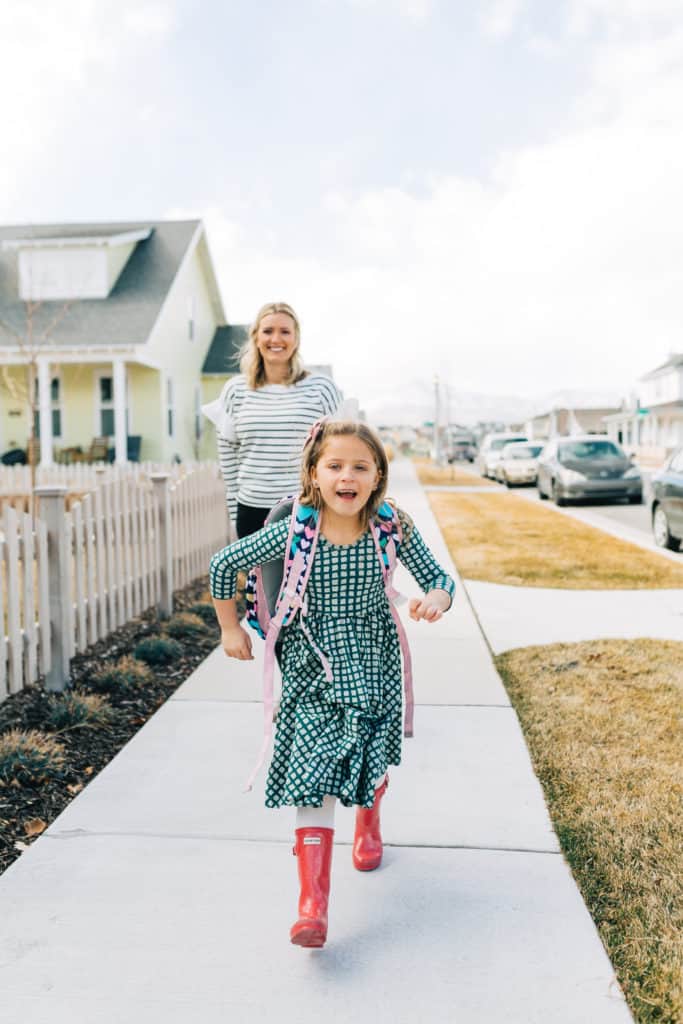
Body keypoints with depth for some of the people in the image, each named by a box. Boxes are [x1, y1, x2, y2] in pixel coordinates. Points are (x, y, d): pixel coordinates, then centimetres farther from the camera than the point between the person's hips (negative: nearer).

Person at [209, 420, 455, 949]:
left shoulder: (393, 528, -15)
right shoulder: (294, 530, -18)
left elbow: (439, 577, -9)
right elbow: (224, 564, -5)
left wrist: (436, 599, -33)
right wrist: (231, 628, 2)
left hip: (371, 665, 2)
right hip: (311, 671, -1)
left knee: (372, 759, 16)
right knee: (314, 776, -9)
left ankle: (369, 825, 52)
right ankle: (313, 906, -2)